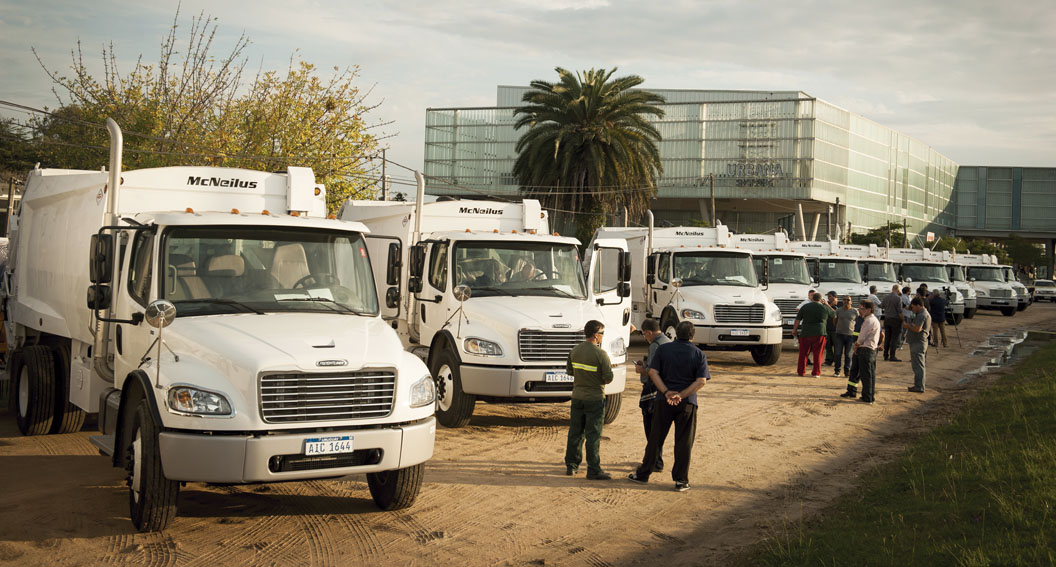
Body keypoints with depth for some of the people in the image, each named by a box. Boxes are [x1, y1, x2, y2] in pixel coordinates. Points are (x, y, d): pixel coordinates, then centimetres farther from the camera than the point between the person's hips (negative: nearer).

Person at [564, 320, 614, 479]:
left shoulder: (575, 351, 1)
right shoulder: (600, 354, -18)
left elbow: (569, 370, 13)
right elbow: (609, 378, -16)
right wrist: (609, 367, 5)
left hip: (577, 397, 6)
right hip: (595, 398, -6)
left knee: (575, 432, 15)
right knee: (593, 435, -2)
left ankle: (571, 465, 22)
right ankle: (593, 470, 0)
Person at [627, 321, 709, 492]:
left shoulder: (663, 349, 3)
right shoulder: (699, 355, -1)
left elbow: (653, 372, -5)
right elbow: (701, 380, -11)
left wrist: (667, 392, -10)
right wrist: (681, 395, -14)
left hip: (664, 401, 1)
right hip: (687, 403, -1)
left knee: (655, 438, 10)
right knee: (683, 442, 4)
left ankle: (643, 474, 17)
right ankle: (681, 481, 6)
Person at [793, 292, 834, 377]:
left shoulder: (805, 307, 3)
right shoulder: (825, 308, 1)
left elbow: (798, 320, 4)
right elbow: (834, 314, 19)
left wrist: (794, 330, 14)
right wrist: (827, 305, 27)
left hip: (806, 333, 1)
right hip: (820, 334, -1)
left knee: (803, 353, 10)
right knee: (818, 354, 5)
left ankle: (800, 371, 15)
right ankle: (816, 372, 4)